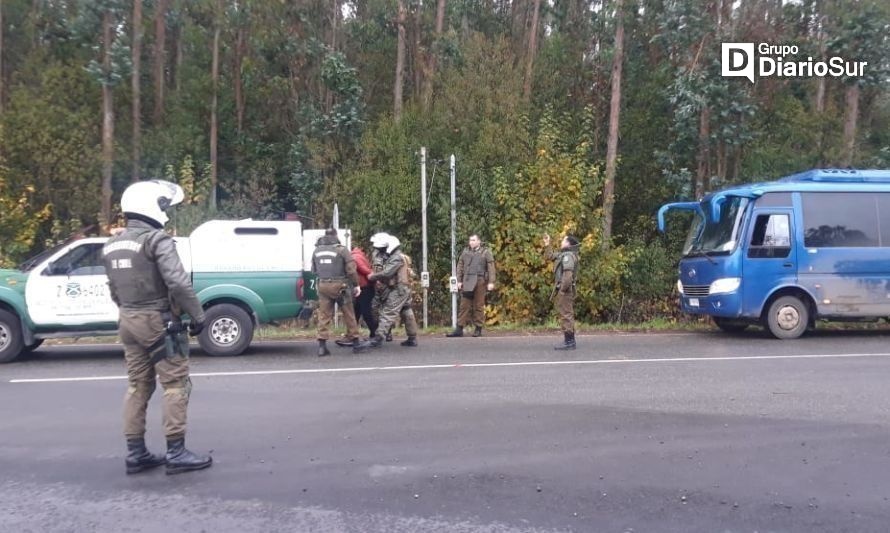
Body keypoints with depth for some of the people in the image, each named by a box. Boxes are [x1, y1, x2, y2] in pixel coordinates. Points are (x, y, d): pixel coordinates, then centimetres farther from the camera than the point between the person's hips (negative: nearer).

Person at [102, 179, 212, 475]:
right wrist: (197, 314, -15)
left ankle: (135, 453, 18)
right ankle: (176, 453, -1)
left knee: (138, 386, 14)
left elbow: (114, 291, 18)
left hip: (128, 322, 8)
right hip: (158, 321, -8)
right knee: (176, 384, -2)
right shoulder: (156, 239, -15)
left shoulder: (111, 246, 12)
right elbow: (178, 282, -23)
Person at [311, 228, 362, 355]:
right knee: (348, 312, 11)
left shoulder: (316, 251, 11)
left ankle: (322, 344, -2)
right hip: (339, 285, -4)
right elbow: (351, 270, -9)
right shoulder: (341, 249, -6)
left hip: (323, 285, 4)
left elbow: (314, 271, 16)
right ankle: (353, 338, 20)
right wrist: (356, 285, -1)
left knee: (324, 315, 5)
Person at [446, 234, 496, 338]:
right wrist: (459, 281, 8)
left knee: (479, 306, 2)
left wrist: (491, 282, -9)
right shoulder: (465, 252, 14)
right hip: (467, 282, 3)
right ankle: (459, 329, 2)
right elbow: (460, 266, 14)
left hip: (480, 282, -3)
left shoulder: (485, 252, 4)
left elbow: (491, 268, -2)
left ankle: (478, 329, 10)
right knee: (464, 305, 1)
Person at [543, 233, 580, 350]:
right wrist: (547, 245, 24)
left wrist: (563, 289, -24)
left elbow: (568, 274, -25)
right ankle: (570, 341, 21)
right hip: (565, 289, 11)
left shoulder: (568, 256, -15)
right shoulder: (564, 254, 17)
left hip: (565, 289, -11)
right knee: (568, 314, 14)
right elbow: (551, 256, 33)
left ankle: (569, 342, -6)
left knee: (565, 314, -8)